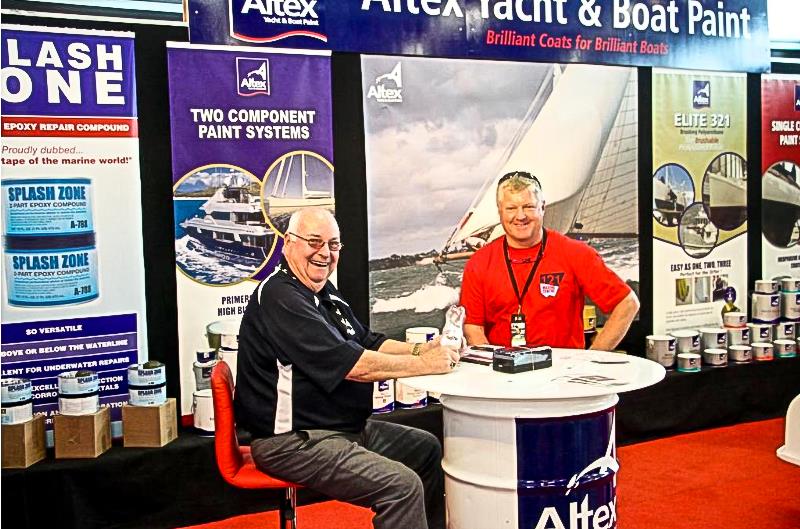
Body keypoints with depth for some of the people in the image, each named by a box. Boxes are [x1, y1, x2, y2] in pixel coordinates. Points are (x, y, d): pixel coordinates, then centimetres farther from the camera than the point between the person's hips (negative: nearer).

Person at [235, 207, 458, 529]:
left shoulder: (325, 294, 13)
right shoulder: (279, 298, -21)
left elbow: (368, 343, 15)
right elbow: (352, 365, -25)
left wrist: (419, 349, -3)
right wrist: (424, 365, -17)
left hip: (346, 427, 11)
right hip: (293, 440, -11)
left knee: (429, 449, 17)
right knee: (403, 485, -22)